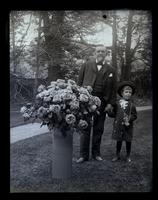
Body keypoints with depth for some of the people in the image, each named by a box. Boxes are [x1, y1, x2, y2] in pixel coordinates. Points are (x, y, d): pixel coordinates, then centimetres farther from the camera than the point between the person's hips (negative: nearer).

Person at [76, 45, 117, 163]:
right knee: (85, 129, 2)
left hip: (102, 103, 1)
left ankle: (96, 153, 22)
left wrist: (111, 103, -1)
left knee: (98, 130, 9)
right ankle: (84, 155, 11)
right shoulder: (86, 65, 7)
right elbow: (79, 82, 6)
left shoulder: (111, 70, 9)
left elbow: (114, 88, 7)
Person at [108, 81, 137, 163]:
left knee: (128, 141, 9)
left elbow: (134, 115, -3)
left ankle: (128, 156, 26)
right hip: (118, 125, 1)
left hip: (128, 126, -1)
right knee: (118, 141, 12)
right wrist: (109, 112, -12)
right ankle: (117, 155, 28)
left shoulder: (131, 105, -4)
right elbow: (114, 113, 7)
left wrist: (129, 119, -19)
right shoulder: (117, 103, 1)